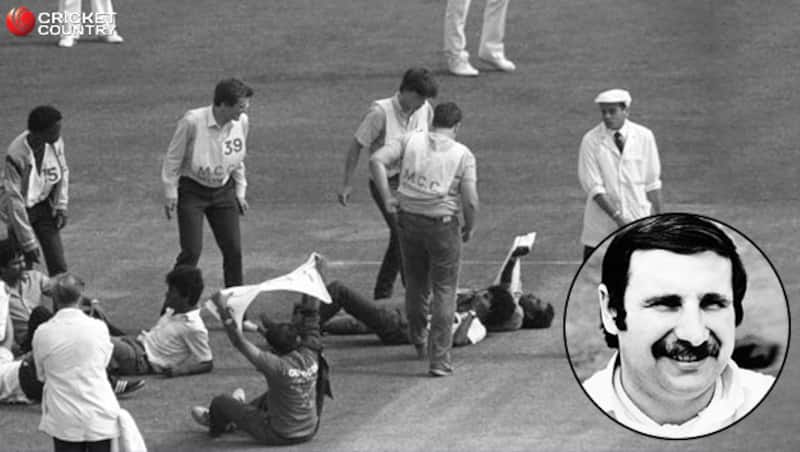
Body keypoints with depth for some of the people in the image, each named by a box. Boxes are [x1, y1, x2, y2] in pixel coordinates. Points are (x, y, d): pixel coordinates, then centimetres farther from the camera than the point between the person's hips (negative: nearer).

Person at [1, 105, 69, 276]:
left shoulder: (56, 143, -15)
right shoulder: (16, 155, -30)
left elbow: (62, 173, 7)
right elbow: (14, 200, -25)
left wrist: (61, 206, -1)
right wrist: (29, 242, -23)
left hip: (45, 207, 5)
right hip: (21, 211, -4)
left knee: (58, 266, 0)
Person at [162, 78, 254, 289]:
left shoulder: (241, 122, -7)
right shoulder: (192, 121, -23)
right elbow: (173, 158, -9)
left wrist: (240, 193, 13)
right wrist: (171, 193, -7)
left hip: (223, 191, 5)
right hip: (192, 191, -5)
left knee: (233, 250, 1)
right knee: (192, 251, -10)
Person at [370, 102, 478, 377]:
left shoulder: (411, 141, 2)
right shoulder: (463, 155, -6)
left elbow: (377, 160, -11)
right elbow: (470, 201, -11)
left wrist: (386, 197, -5)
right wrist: (469, 228, 7)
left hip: (409, 220, 3)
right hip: (443, 225, -3)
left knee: (416, 284, 23)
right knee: (444, 291, 5)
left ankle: (418, 341, 41)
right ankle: (439, 359, 0)